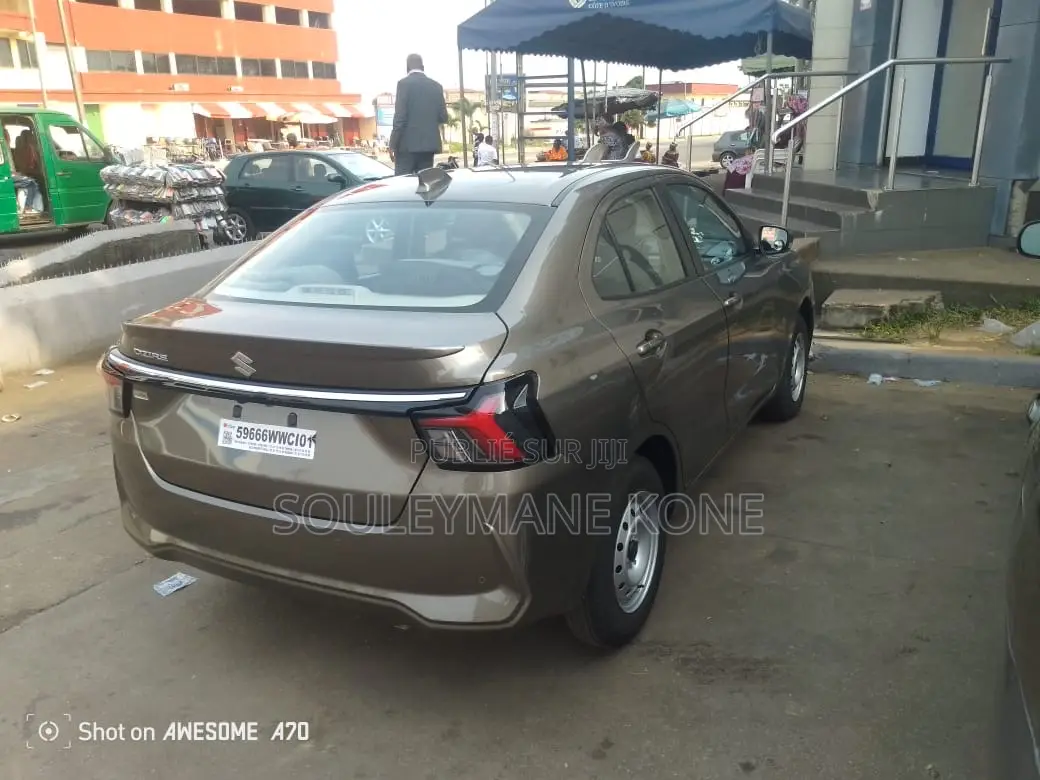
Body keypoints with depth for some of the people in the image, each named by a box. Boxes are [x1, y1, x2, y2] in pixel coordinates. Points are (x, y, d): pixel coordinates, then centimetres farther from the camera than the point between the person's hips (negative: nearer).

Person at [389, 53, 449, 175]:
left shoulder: (404, 83, -4)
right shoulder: (436, 86, 10)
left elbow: (399, 117, -10)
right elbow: (443, 118, 11)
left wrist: (393, 144, -7)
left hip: (408, 143, -5)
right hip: (429, 143, 5)